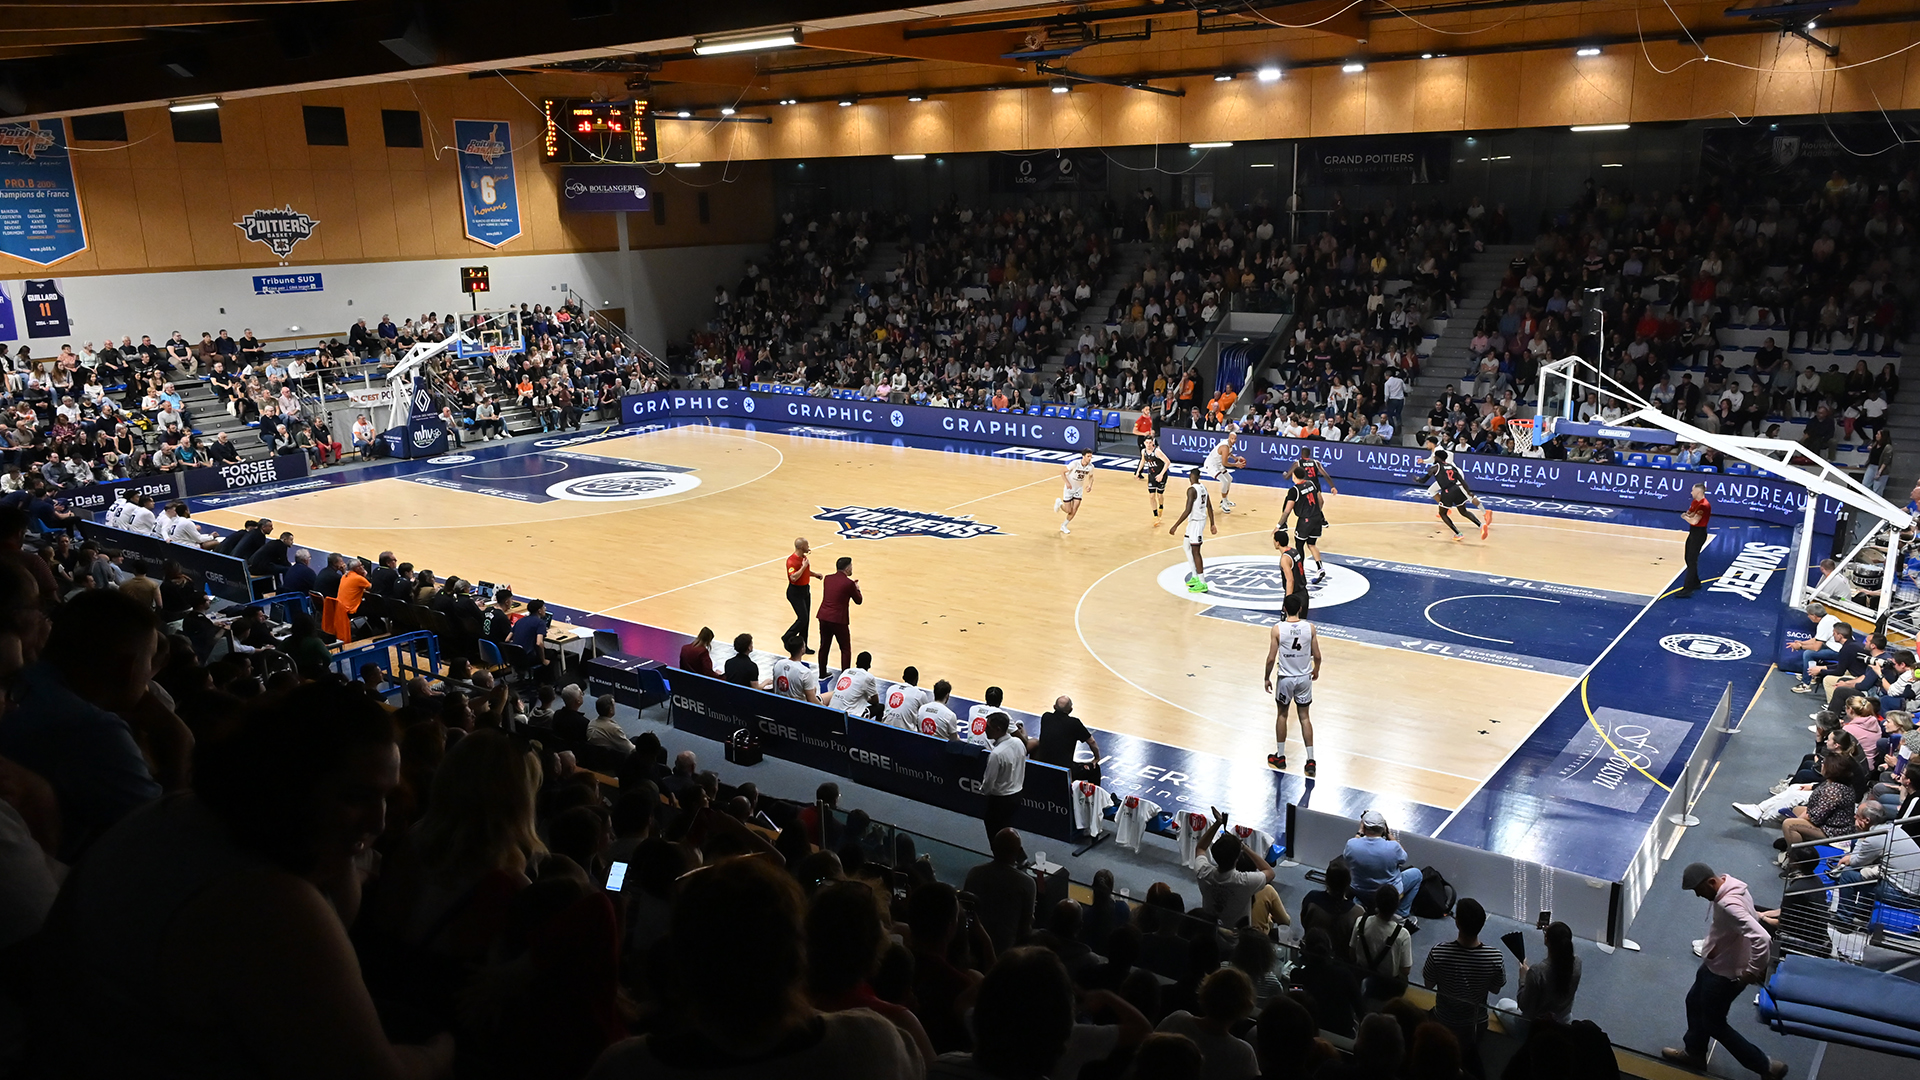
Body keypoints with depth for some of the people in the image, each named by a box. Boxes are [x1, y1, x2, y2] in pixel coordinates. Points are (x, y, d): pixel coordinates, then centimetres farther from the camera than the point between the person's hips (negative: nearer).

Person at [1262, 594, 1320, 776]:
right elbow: (1317, 656, -3)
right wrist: (1316, 670, 18)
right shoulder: (1310, 627, -9)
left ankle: (1280, 757, 25)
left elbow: (1271, 659, -13)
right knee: (1305, 717, 12)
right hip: (1305, 678, 2)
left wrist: (1266, 678, 2)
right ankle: (1310, 761, 9)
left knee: (1282, 715, 17)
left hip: (1286, 679, -2)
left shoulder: (1277, 629, -16)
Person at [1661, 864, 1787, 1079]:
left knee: (1714, 1023, 10)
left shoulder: (1729, 906, -38)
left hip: (1725, 973, -10)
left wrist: (1752, 972, -32)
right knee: (1694, 1004, 25)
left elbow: (1762, 939, -44)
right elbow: (1750, 919, 13)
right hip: (1715, 964, 10)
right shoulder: (1728, 883, -7)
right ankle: (1694, 1053, 46)